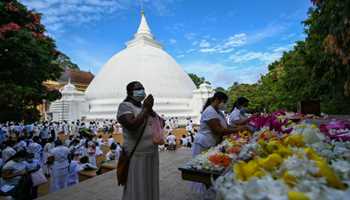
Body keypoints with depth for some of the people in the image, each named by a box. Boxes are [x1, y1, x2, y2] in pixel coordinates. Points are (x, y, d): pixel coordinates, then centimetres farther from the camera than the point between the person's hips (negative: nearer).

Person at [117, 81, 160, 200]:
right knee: (137, 190, 7)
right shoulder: (125, 106, -12)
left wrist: (151, 111, -11)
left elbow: (162, 123, 6)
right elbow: (132, 126, -29)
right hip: (137, 156, -7)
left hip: (152, 153, 7)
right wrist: (145, 109, -22)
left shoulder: (145, 106, 11)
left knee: (151, 188, 20)